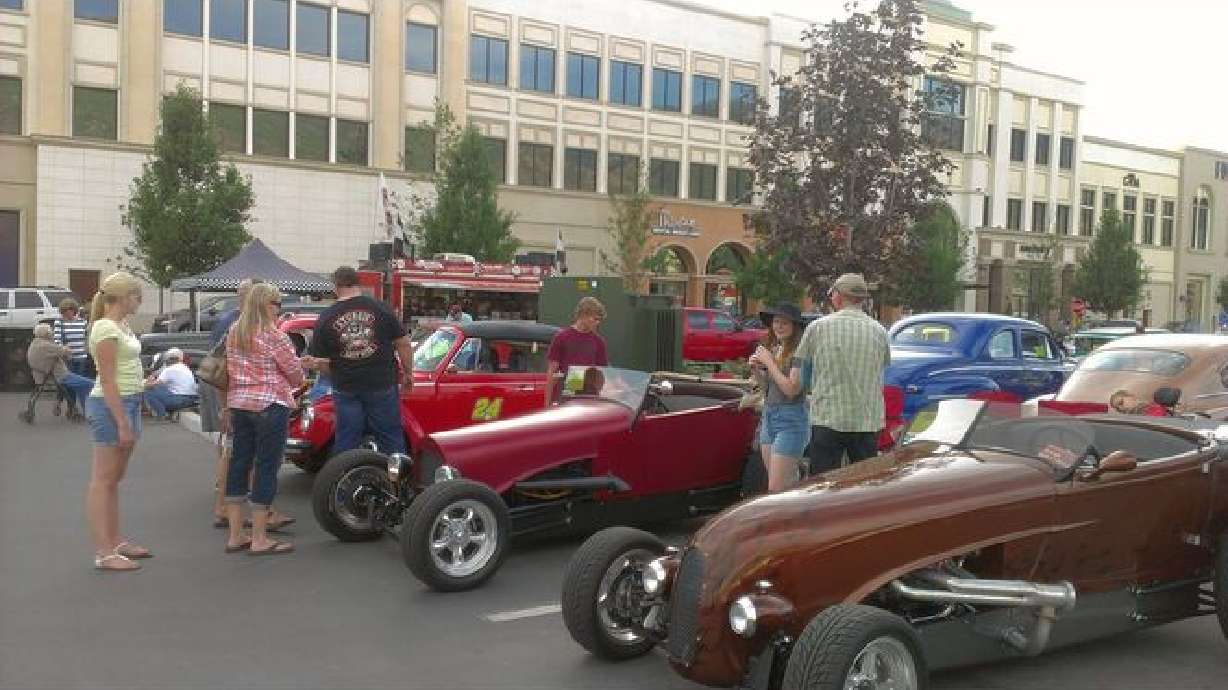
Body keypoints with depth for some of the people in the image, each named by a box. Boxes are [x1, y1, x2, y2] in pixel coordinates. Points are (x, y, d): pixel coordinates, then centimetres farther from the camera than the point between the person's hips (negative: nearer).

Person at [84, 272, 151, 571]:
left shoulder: (122, 326, 13)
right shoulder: (106, 328, -15)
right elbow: (108, 381, -19)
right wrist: (122, 422, -21)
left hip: (130, 401, 9)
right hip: (111, 404, -9)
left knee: (114, 479, 14)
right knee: (103, 480, -4)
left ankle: (116, 542, 22)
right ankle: (104, 553, -1)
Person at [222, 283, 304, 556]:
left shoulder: (233, 334, 10)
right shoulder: (273, 335, -13)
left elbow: (232, 369, 14)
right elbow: (295, 373, -7)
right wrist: (290, 383, 15)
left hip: (238, 404, 8)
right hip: (270, 405, -8)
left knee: (239, 463, 12)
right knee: (266, 467, -1)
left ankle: (235, 536, 18)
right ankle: (259, 540, 3)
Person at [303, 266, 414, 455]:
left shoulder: (326, 318, 0)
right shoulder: (380, 309, -3)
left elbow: (322, 362, -1)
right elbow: (403, 344, 0)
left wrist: (314, 363, 16)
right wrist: (408, 373, 9)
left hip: (346, 390, 1)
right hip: (382, 386, -1)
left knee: (345, 443, 10)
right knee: (391, 440, 8)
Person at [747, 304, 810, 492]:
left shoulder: (798, 351, -13)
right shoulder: (772, 349, 11)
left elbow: (792, 389, -20)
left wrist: (769, 361, -14)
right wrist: (756, 370, 2)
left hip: (790, 421, -8)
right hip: (768, 416, 8)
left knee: (776, 490, -10)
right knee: (785, 486, 12)